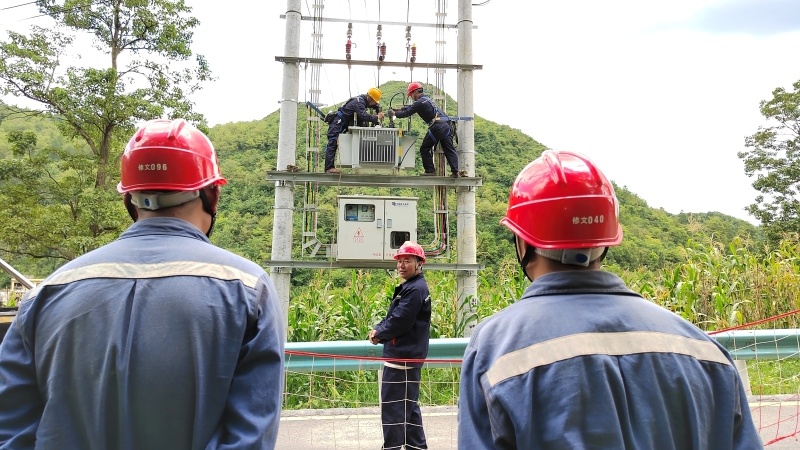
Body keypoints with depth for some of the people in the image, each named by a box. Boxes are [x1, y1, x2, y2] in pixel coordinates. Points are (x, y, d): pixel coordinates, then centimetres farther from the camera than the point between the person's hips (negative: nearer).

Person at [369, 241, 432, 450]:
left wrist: (378, 333, -5)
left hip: (402, 358, -11)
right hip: (407, 356, 11)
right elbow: (392, 316, 17)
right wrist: (379, 330, -1)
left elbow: (399, 321, -21)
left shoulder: (415, 289, -17)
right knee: (409, 405, 17)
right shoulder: (409, 287, 16)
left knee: (392, 406, -3)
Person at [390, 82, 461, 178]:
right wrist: (399, 109, 35)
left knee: (424, 149, 6)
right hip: (446, 125, 8)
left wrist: (394, 113, 16)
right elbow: (411, 107, 36)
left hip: (437, 127, -8)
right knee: (449, 149, 3)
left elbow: (407, 113, 2)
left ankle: (430, 170, 4)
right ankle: (455, 171, -6)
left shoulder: (419, 102, -4)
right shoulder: (426, 98, 24)